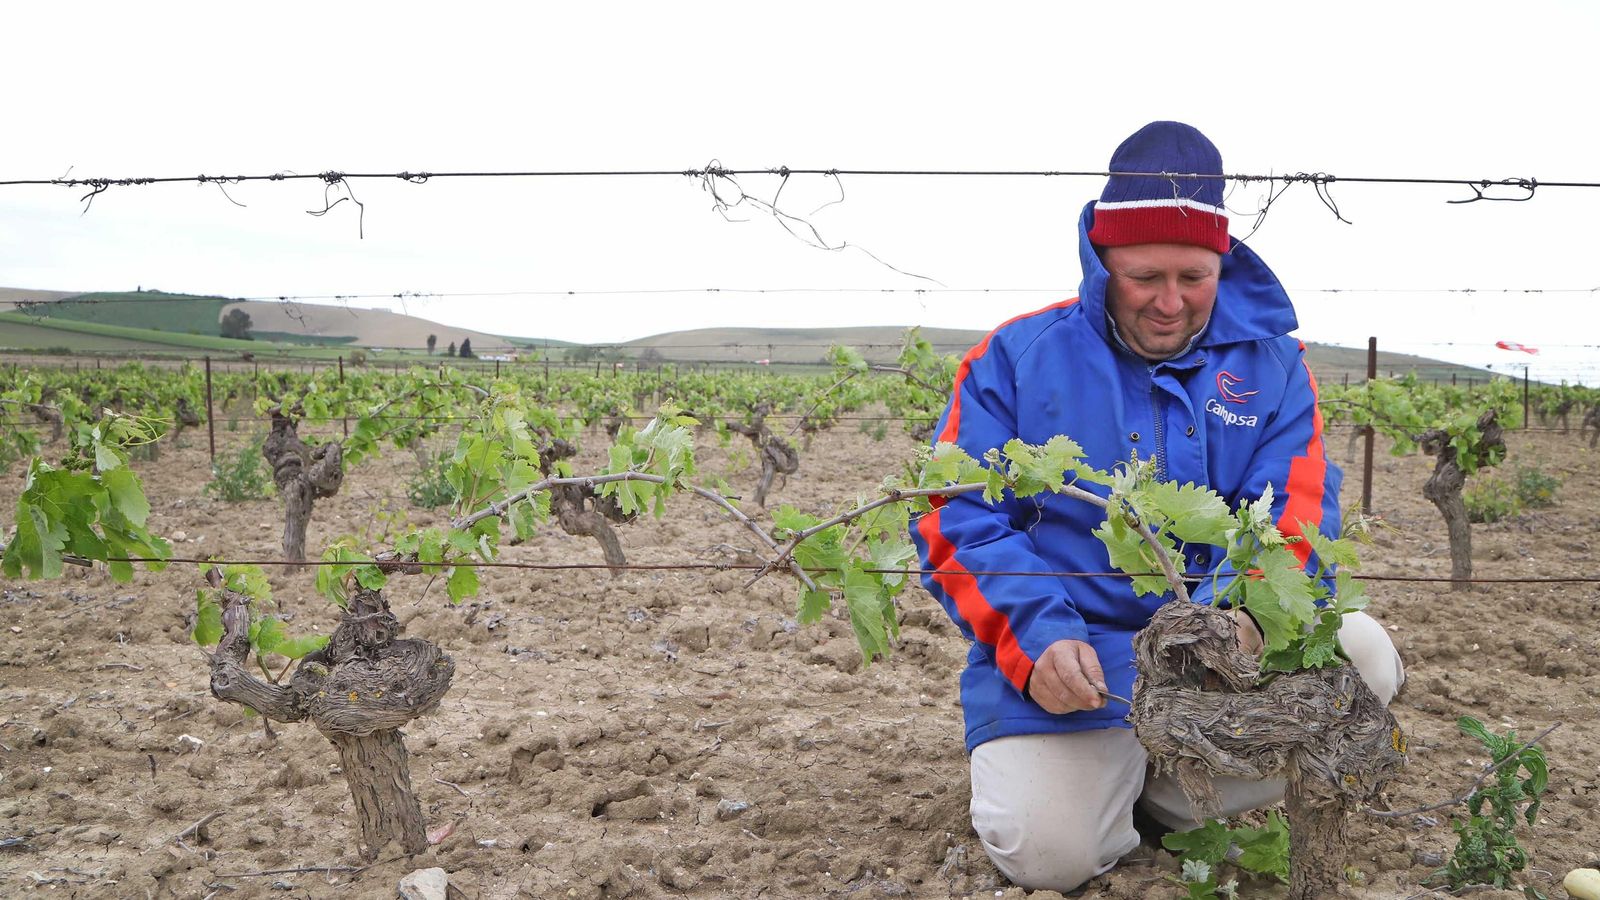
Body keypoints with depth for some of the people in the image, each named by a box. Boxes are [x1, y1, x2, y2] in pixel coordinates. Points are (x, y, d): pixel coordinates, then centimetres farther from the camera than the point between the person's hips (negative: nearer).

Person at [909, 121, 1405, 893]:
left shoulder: (1269, 362, 6)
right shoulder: (1016, 358, -1)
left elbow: (1298, 507, -7)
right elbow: (956, 519, -7)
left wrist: (1242, 613, -30)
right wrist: (1034, 639, -23)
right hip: (1065, 667, -3)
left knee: (1361, 653, -23)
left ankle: (1171, 790, 1)